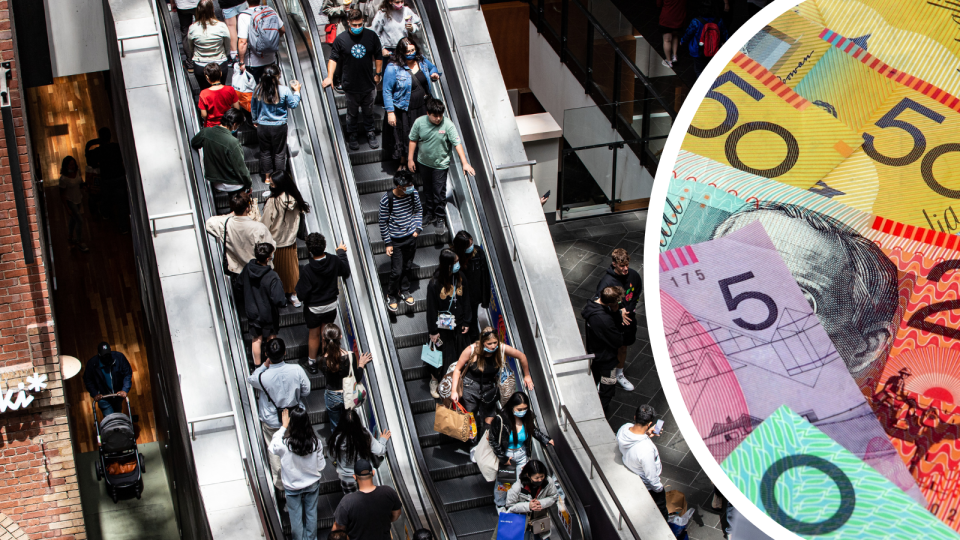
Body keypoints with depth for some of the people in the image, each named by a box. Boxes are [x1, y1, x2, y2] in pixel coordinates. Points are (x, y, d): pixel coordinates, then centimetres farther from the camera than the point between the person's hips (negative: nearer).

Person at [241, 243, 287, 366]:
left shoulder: (247, 268, -16)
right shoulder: (272, 277, -34)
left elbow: (241, 281, 6)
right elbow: (278, 300, -34)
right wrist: (285, 301, -11)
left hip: (252, 311, 4)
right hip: (268, 313, -4)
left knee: (256, 339, 21)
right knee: (271, 339, 20)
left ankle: (257, 365, 35)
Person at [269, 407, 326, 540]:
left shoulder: (284, 444, -31)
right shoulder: (315, 442, -23)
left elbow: (272, 448, -7)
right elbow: (321, 465, -11)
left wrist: (283, 426, -6)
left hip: (292, 487, -2)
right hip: (312, 484, 2)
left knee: (295, 516, 19)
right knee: (311, 512, 23)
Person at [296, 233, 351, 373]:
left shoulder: (307, 270, -32)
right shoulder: (334, 261, -21)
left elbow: (302, 294, -24)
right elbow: (346, 272, 2)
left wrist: (298, 284, -2)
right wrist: (342, 252, 14)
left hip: (313, 309, -3)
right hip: (331, 306, 3)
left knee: (313, 335, 19)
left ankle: (312, 363, 37)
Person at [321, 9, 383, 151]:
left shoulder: (371, 36, -7)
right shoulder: (341, 39, -12)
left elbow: (378, 56, 6)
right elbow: (333, 59, -6)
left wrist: (377, 74, 8)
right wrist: (329, 77, -18)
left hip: (368, 84, 1)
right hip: (351, 85, -1)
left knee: (368, 112, 18)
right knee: (352, 113, 15)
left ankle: (370, 133, 37)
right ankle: (352, 135, 34)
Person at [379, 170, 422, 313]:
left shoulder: (413, 194, -12)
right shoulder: (386, 200, -24)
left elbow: (418, 210, 9)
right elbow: (383, 222, -13)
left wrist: (418, 228, 0)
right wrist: (388, 243, -10)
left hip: (411, 237, 4)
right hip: (396, 240, -4)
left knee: (408, 267, 18)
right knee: (397, 271, 1)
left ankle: (404, 291, 42)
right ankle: (391, 295, 26)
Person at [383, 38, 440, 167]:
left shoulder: (421, 60, -2)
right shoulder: (393, 68, -18)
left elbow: (432, 67, 21)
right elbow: (387, 91, -14)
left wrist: (434, 74, -4)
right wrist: (390, 112, -18)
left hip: (423, 107, 4)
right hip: (404, 111, -4)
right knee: (405, 136, 11)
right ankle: (403, 162, 34)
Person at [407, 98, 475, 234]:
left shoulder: (447, 125, -21)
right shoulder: (419, 122, -14)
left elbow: (457, 144, -21)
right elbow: (413, 140, 0)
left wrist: (465, 163, -27)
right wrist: (410, 159, 2)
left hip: (440, 165, -3)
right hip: (424, 163, 3)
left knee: (439, 192, 2)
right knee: (427, 190, 19)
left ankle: (440, 218, 18)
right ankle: (429, 213, 38)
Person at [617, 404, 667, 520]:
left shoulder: (624, 428, -27)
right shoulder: (646, 449, -46)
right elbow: (652, 476, -30)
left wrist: (646, 435, -10)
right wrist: (659, 488, -9)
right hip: (648, 486, -7)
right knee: (660, 513, 24)